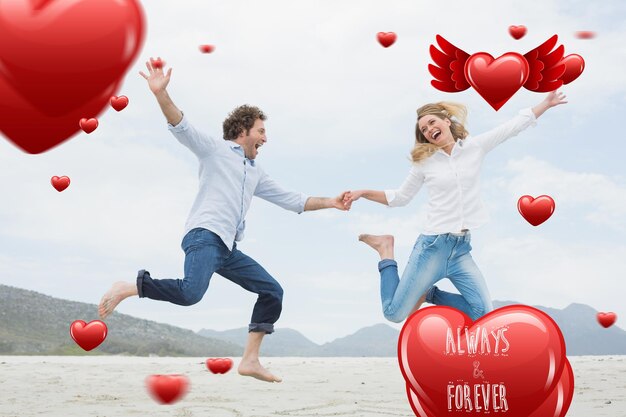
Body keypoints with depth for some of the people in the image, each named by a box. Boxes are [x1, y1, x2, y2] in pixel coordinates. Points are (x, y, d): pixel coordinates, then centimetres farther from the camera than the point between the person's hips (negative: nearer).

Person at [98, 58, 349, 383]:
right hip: (204, 236, -8)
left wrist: (329, 203, 22)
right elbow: (180, 126, -7)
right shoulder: (214, 150, 7)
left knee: (273, 291, 3)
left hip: (227, 249, 8)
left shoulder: (256, 173, 27)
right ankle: (127, 288, -15)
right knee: (190, 293, -34)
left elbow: (290, 200, 30)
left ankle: (250, 360, 4)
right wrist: (161, 94, -23)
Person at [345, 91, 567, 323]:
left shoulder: (475, 147, 5)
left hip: (461, 248, 3)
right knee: (394, 314, -2)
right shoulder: (424, 162, 1)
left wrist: (547, 103, 11)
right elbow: (400, 198, 11)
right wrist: (363, 193, 0)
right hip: (432, 246, -3)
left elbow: (515, 125, 9)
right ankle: (386, 250, 19)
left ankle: (429, 294, 17)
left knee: (484, 314, -2)